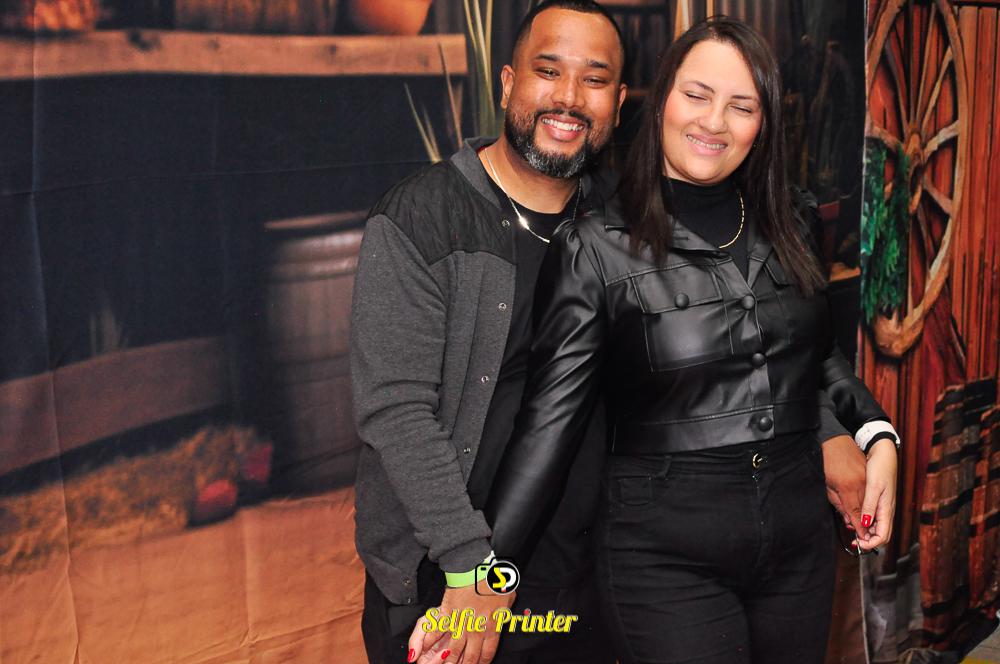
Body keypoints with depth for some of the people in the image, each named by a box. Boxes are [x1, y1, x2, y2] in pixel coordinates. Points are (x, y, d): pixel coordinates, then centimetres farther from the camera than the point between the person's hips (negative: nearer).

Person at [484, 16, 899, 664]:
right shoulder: (597, 248, -10)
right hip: (667, 555, -4)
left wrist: (877, 434, 2)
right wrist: (485, 571, -19)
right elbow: (552, 415, -13)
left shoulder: (791, 225, 3)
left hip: (800, 537, 5)